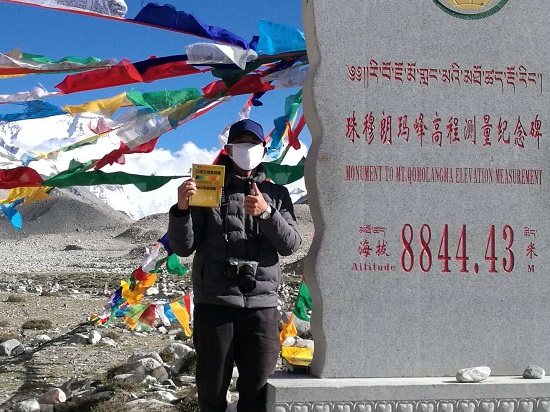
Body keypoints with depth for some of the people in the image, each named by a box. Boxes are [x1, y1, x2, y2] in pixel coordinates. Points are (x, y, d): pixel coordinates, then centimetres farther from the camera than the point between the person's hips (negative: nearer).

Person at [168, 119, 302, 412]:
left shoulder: (277, 194, 13)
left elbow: (291, 245, 1)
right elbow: (183, 247, 3)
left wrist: (266, 213, -15)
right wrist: (181, 209, -15)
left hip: (262, 306, 1)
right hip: (213, 304, -1)